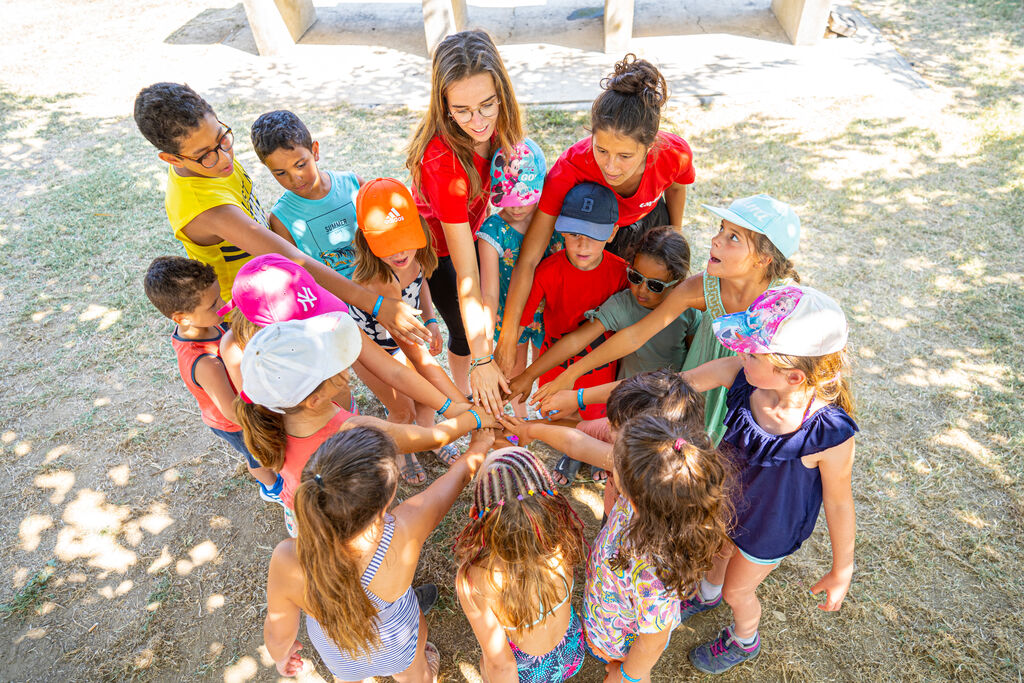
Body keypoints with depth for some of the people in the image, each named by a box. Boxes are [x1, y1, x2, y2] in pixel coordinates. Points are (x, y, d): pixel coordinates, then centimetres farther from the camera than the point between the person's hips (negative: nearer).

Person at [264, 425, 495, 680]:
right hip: (397, 642, 0)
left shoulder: (288, 563, -43)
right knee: (412, 671, 37)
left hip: (339, 654, 1)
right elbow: (462, 472, -24)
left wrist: (281, 655, 4)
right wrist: (479, 444, -4)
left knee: (348, 677, 38)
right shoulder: (407, 532, -45)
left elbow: (279, 634, -20)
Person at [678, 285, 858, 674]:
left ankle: (744, 642, 61)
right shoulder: (741, 374, -30)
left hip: (769, 530, -4)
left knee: (737, 591, 24)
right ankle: (707, 595, 71)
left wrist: (842, 570, -5)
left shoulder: (830, 434, -39)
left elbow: (838, 502, -21)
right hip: (726, 500, 4)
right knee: (715, 554, 34)